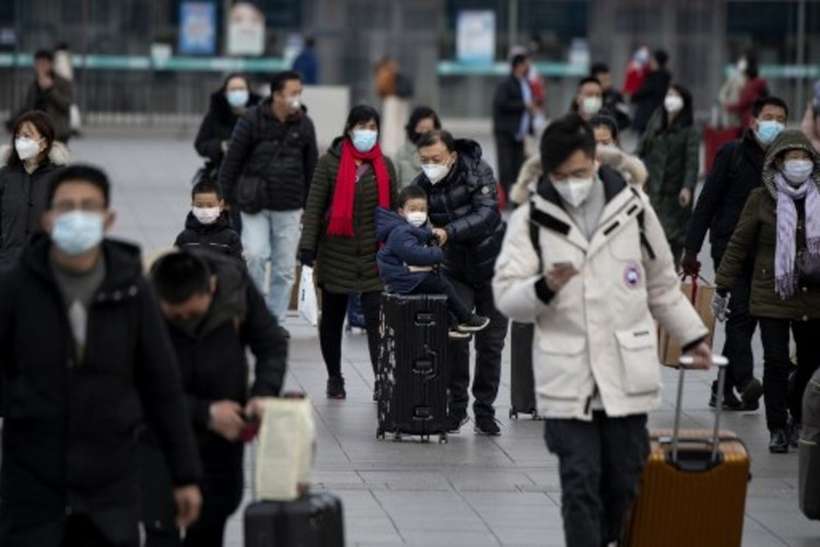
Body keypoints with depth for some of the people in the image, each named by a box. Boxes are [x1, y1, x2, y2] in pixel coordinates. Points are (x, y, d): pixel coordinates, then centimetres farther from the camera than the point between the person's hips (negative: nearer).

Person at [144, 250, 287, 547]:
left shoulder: (234, 282, -19)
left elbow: (272, 345, -4)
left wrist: (264, 394, -22)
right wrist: (205, 413, -30)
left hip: (225, 431, 4)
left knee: (213, 517, 18)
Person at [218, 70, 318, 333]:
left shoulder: (304, 125, 4)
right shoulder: (252, 120, -7)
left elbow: (311, 167, 13)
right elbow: (232, 160, -2)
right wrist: (228, 197, -3)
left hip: (289, 208, 3)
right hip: (255, 205, -3)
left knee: (285, 267, 5)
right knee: (255, 255, -16)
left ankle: (276, 319, 16)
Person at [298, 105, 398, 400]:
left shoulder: (384, 165, 8)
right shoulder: (330, 162, -2)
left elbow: (393, 207, 14)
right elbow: (314, 205, -5)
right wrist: (308, 245, -13)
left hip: (374, 254, 1)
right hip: (336, 252, -1)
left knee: (376, 319, -8)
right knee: (332, 317, 11)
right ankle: (334, 378, 24)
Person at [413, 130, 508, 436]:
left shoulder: (478, 173, -17)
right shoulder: (422, 185, -8)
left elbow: (487, 213, -29)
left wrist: (449, 232, -41)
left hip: (490, 264, -1)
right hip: (455, 270, 1)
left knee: (491, 341, 4)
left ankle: (484, 411, 15)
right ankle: (456, 406, 0)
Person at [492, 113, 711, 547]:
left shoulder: (633, 207, 4)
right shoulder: (531, 219, -2)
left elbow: (662, 286, 17)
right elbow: (505, 296, -6)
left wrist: (693, 337, 20)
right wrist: (545, 288, -25)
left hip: (628, 373, 2)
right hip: (567, 377, -2)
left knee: (625, 482, 9)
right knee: (580, 483, -4)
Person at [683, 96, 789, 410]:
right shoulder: (732, 154, 0)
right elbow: (707, 201, 0)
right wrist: (691, 249, -4)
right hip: (729, 246, -4)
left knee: (746, 319, 6)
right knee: (740, 311, -16)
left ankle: (723, 389, 14)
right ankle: (745, 379, -25)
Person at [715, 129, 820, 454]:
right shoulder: (761, 200, -3)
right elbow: (739, 246, 2)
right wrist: (723, 288, 2)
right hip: (772, 296, -3)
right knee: (776, 363, -4)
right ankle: (778, 429, 7)